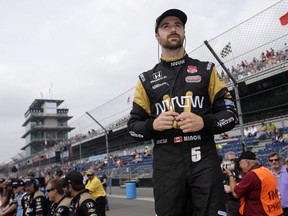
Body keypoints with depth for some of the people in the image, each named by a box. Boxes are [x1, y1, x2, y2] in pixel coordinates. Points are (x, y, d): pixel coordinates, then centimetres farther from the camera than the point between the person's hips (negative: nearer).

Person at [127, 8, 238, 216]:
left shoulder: (206, 70, 9)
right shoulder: (146, 80, 10)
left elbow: (230, 113, 5)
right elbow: (133, 126, 10)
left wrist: (203, 122, -14)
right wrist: (153, 125, -12)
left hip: (204, 161, 0)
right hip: (166, 165, 1)